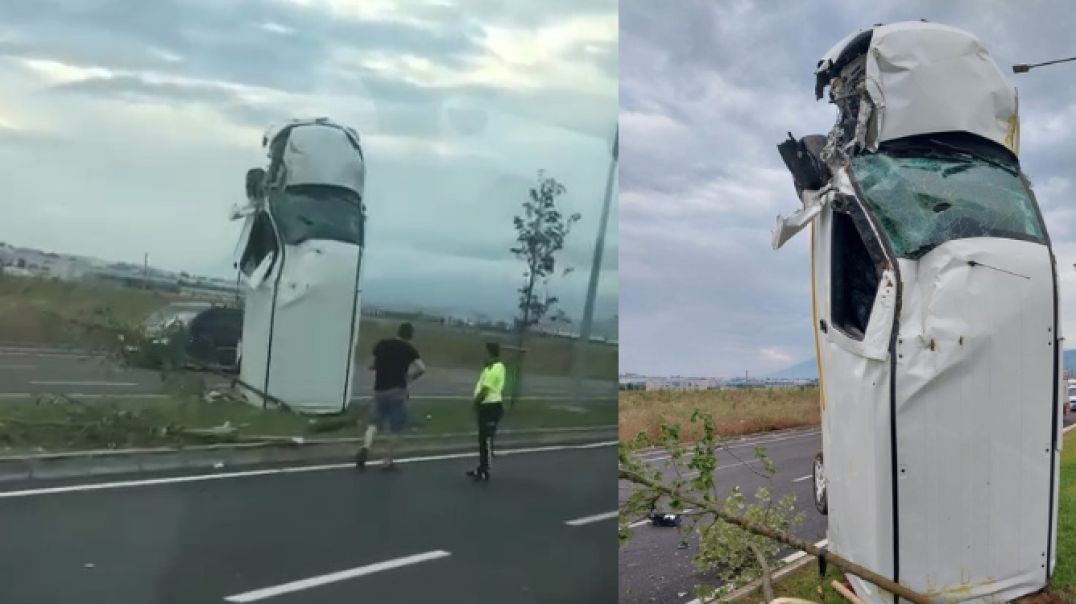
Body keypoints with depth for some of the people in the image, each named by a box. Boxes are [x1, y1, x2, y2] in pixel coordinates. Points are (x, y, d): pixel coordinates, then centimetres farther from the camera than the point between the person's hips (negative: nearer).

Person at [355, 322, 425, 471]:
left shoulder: (382, 344, 9)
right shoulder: (409, 349, -1)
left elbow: (371, 365, 18)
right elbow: (422, 368, -12)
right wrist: (411, 377, 5)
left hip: (380, 389, 3)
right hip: (397, 390, -3)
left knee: (374, 422, 13)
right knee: (395, 427, 7)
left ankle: (365, 447, -13)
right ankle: (388, 461, 9)